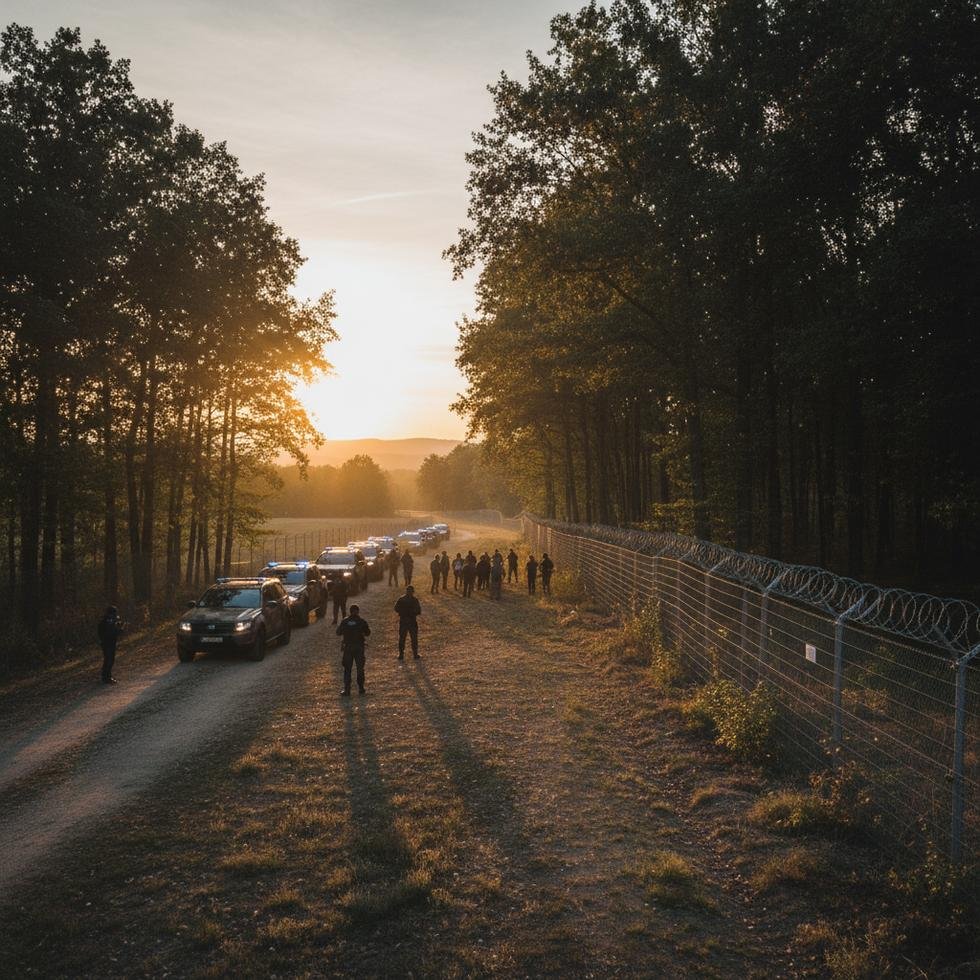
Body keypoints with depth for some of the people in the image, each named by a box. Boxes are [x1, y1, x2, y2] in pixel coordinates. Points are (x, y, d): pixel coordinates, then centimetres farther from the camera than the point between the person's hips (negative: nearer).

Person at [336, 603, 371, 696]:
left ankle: (347, 690, 2)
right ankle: (361, 688, 17)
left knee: (347, 669, 6)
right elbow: (367, 633, 3)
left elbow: (338, 633, 2)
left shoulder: (344, 621, -4)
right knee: (360, 668, 13)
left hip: (347, 647, 0)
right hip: (359, 647, 0)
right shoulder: (362, 622, -6)